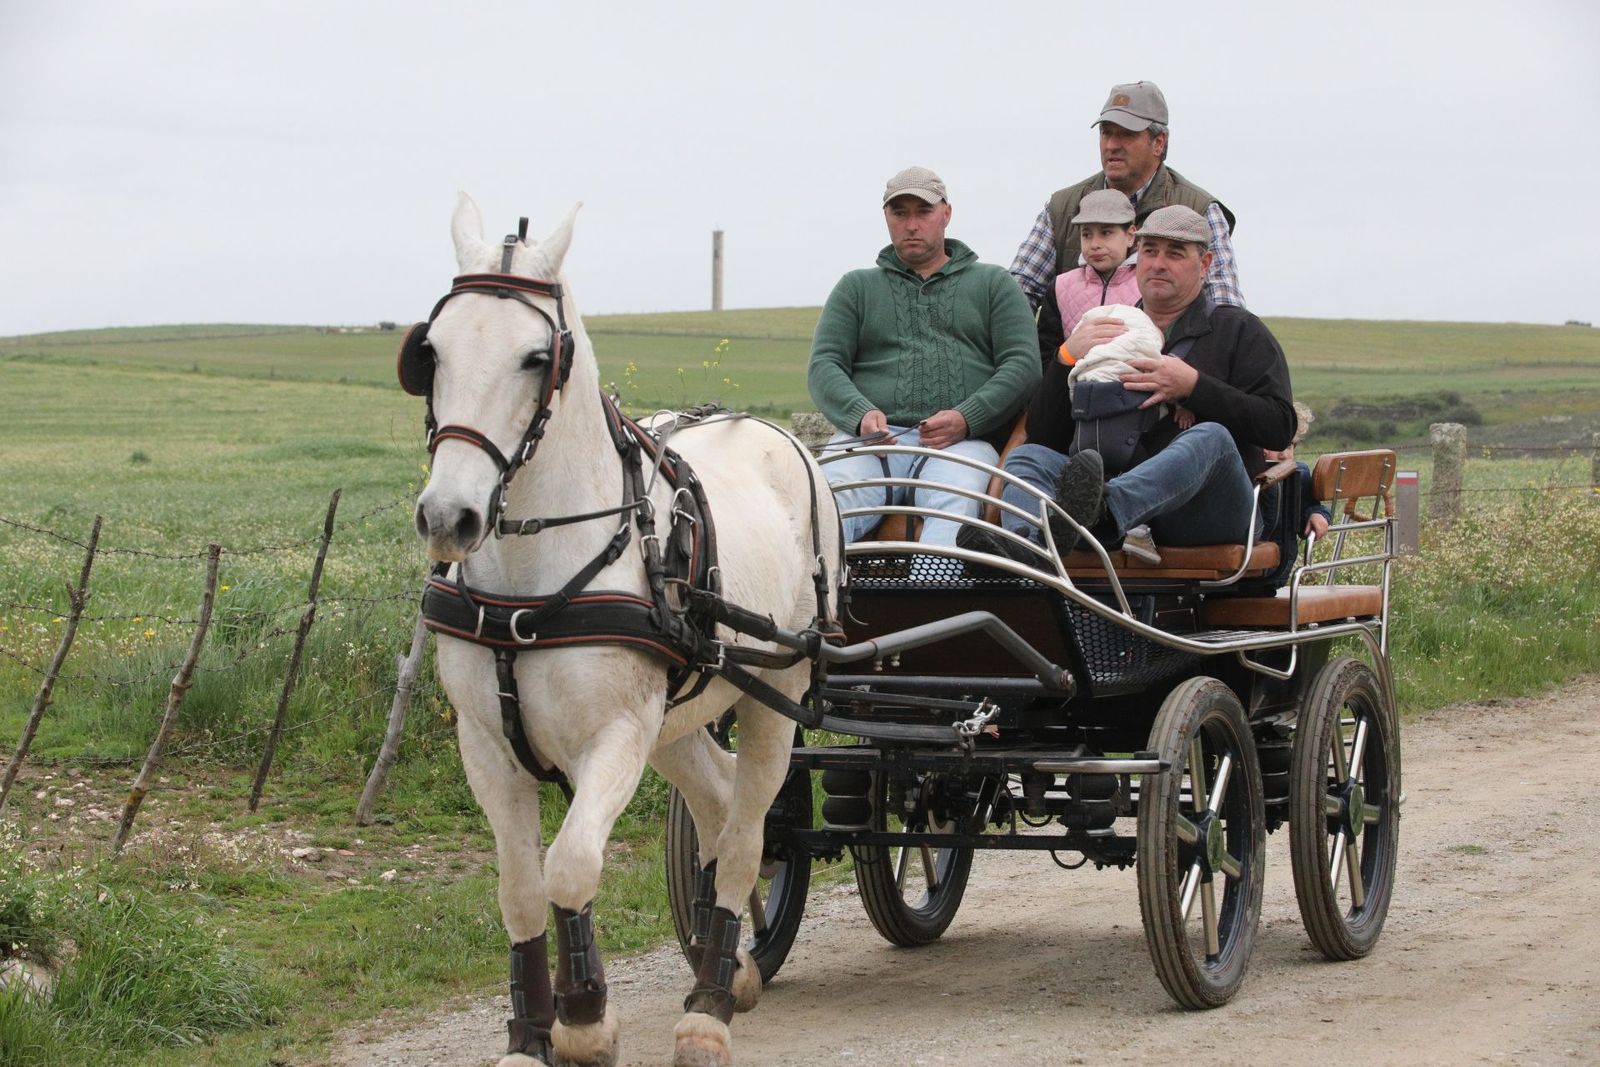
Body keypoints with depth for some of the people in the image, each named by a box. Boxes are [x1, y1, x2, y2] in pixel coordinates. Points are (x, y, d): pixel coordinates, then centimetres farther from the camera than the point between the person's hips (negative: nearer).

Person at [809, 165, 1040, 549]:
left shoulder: (993, 283, 23)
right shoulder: (856, 287, 27)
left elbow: (1023, 364, 10)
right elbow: (823, 365, 15)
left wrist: (966, 418, -9)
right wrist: (860, 414, -9)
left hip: (962, 441, -1)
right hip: (871, 438, 1)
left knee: (954, 503, -38)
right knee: (829, 503, -34)